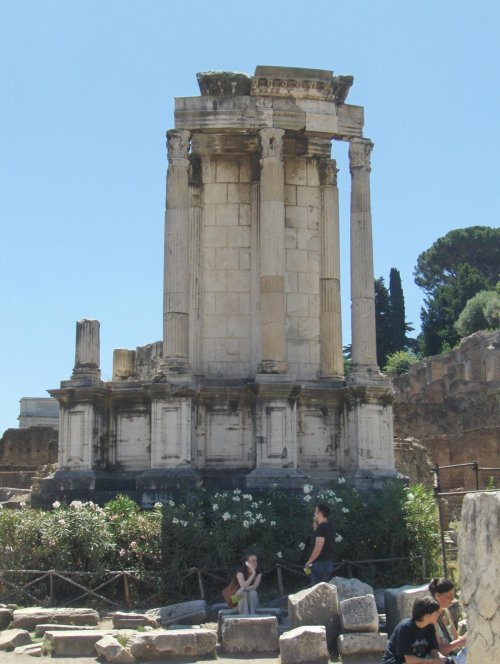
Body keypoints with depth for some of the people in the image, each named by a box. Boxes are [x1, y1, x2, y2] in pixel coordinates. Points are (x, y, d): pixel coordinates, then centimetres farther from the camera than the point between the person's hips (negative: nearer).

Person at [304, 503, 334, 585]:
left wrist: (309, 562, -13)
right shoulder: (328, 527, 13)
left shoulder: (321, 527, -16)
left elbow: (318, 548, -22)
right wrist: (316, 527, 18)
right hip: (328, 562, 10)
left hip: (320, 563, -10)